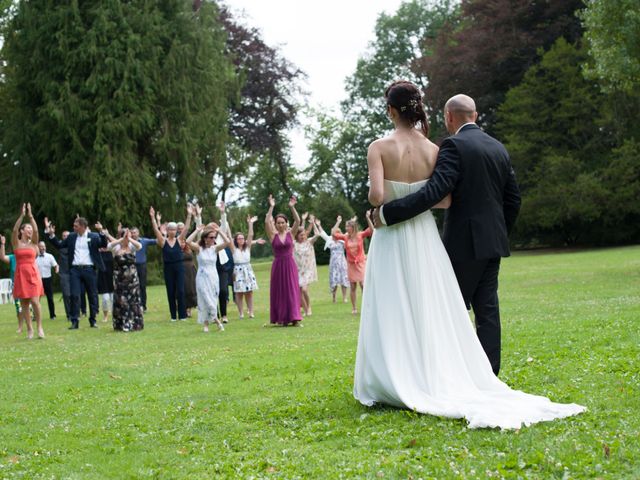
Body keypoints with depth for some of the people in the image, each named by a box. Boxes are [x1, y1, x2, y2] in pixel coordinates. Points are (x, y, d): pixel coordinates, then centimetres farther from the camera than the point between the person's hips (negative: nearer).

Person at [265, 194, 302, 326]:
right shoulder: (273, 235, 1)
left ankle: (294, 318, -2)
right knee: (279, 292, 4)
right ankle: (281, 318, 10)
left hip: (290, 264, 0)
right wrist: (271, 207, -16)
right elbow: (266, 222, -12)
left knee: (292, 290, -2)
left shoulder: (291, 234, 3)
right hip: (278, 265, 0)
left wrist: (292, 207, -18)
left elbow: (297, 221, -10)